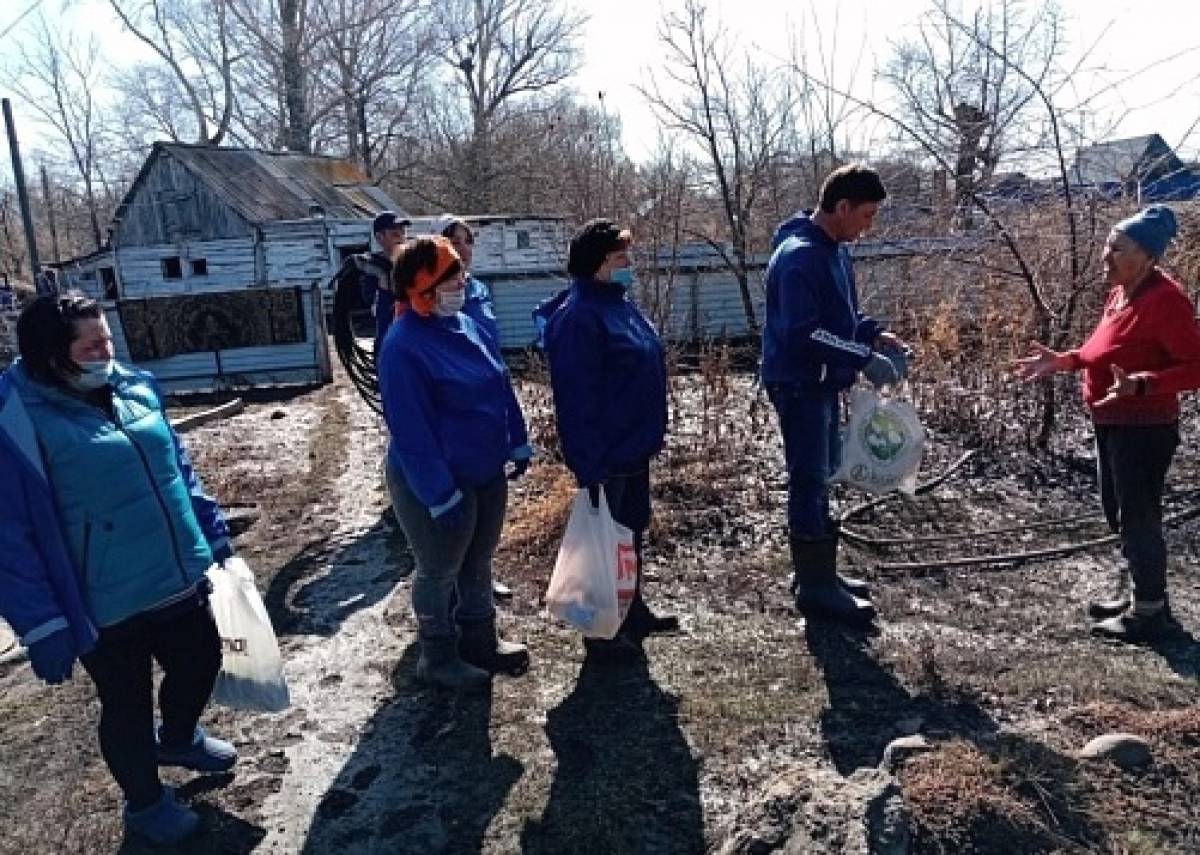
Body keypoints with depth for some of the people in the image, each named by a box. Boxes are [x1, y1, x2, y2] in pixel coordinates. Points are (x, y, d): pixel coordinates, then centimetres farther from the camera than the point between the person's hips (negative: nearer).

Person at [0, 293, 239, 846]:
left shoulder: (134, 388, 0)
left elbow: (177, 465, 13)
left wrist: (211, 527, 15)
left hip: (179, 579, 6)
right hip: (108, 607, -6)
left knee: (201, 661, 24)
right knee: (127, 705, 15)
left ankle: (178, 739, 56)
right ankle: (145, 803, 42)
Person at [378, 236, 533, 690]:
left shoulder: (467, 325, 2)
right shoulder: (403, 346, -23)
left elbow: (502, 388, 11)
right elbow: (411, 431, -24)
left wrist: (518, 444, 11)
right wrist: (441, 495, -23)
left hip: (487, 473, 8)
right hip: (437, 483, -8)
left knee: (478, 561, 21)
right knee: (439, 572, 11)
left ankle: (481, 639, 40)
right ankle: (438, 658, 31)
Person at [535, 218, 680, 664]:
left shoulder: (618, 303, 7)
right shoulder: (577, 317, -22)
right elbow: (576, 398, -25)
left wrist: (651, 433, 19)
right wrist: (589, 463, -24)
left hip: (635, 447, 9)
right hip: (606, 455, -9)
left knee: (632, 530, 22)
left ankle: (634, 611, 40)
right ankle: (601, 632, 24)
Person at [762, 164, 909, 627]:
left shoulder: (835, 249, 10)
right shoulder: (800, 257, -21)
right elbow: (803, 333, -27)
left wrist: (875, 333, 5)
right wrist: (864, 358, -24)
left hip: (821, 382, 10)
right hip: (799, 384, -10)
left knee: (822, 473, 16)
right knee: (810, 479, -3)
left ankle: (817, 571, 29)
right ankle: (815, 586, 8)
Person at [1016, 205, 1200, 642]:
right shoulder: (1122, 292, 8)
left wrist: (1140, 385, -37)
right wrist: (1063, 361, 7)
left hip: (1144, 428, -10)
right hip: (1113, 424, 10)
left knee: (1138, 515, 1)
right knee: (1119, 511, 19)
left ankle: (1151, 611, 17)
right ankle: (1142, 595, 35)